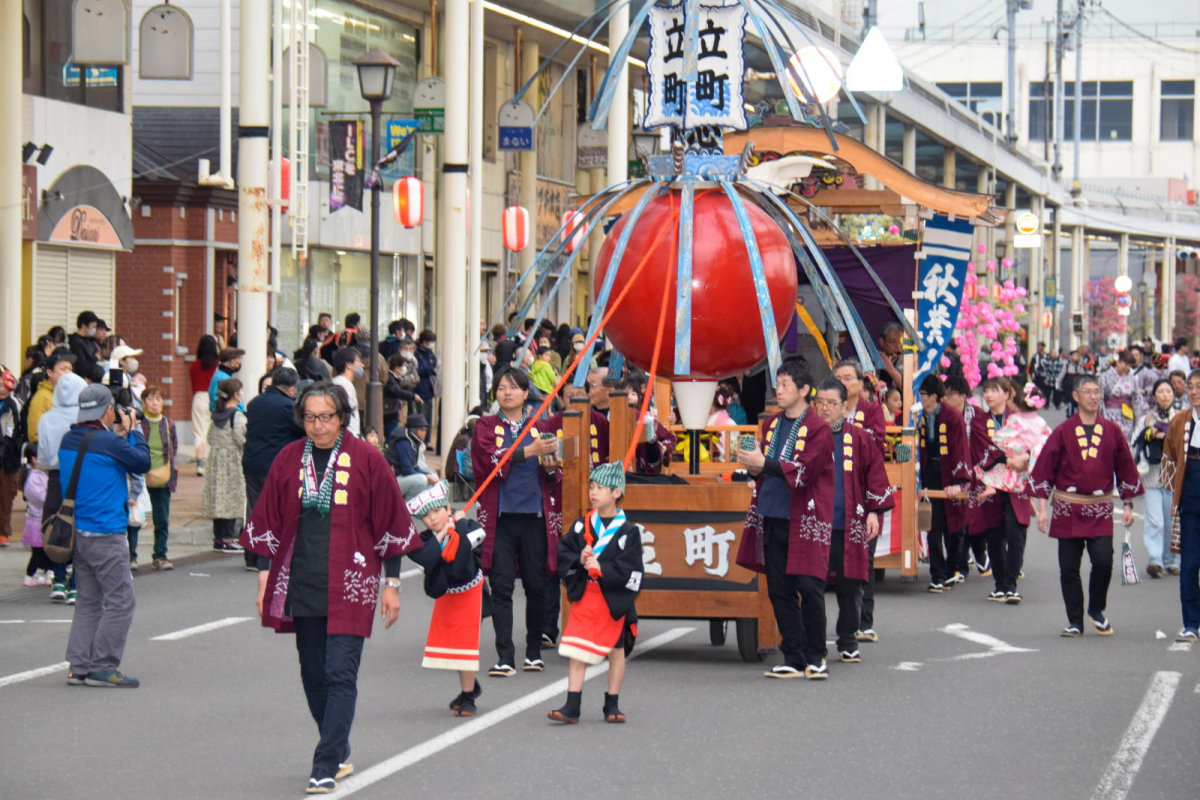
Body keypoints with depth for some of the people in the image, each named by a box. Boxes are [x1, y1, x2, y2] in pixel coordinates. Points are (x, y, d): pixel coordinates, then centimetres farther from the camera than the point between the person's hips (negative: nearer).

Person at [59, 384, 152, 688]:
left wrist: (118, 435, 14)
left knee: (88, 602, 14)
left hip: (78, 533, 9)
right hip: (105, 534, -9)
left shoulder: (69, 441, 7)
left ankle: (78, 666, 11)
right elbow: (142, 463, -5)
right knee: (120, 600, -2)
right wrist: (132, 431, 6)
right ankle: (102, 666, -4)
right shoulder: (108, 442, -17)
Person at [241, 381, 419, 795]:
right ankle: (340, 753, 26)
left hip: (350, 586, -4)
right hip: (301, 585, 4)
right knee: (313, 676, 10)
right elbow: (267, 523, 12)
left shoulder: (366, 460, -3)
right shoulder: (289, 459, 6)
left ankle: (326, 767, -9)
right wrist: (265, 577, 7)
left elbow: (390, 525, 2)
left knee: (340, 675, -10)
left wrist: (391, 583, 1)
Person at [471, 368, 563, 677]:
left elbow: (555, 480, 14)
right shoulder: (486, 426, 7)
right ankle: (505, 657, -7)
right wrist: (531, 451, -19)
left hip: (535, 516, 2)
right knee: (501, 587, -7)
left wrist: (551, 468, -8)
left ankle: (534, 651, 18)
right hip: (500, 516, -2)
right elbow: (492, 460, -12)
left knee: (536, 587, 4)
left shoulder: (541, 428, 13)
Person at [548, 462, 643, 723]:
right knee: (576, 651, -4)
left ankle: (612, 705, 21)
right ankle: (572, 706, -3)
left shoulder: (628, 531, -6)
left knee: (615, 650, 10)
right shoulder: (582, 526, 5)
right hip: (584, 596, 2)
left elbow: (632, 573, -12)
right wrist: (578, 560, -14)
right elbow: (561, 554, 5)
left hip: (614, 600, -2)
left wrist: (602, 569, -19)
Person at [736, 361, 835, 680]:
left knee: (809, 587, -6)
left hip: (804, 521, -6)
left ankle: (816, 658, 5)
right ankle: (794, 659, 12)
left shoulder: (817, 429, -6)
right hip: (772, 518, 6)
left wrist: (764, 464, -18)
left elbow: (804, 472, -16)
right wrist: (753, 466, -5)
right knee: (779, 591, 6)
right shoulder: (771, 425, 14)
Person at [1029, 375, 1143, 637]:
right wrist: (1043, 507, -3)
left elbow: (1125, 468, 11)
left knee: (1103, 561, -14)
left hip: (1100, 509, 0)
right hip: (1068, 510, 0)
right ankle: (1075, 622, 13)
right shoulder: (1063, 431, 0)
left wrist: (1128, 505, 9)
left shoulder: (1112, 431, 5)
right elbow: (1044, 469, 1)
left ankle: (1096, 610, 11)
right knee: (1068, 568, 0)